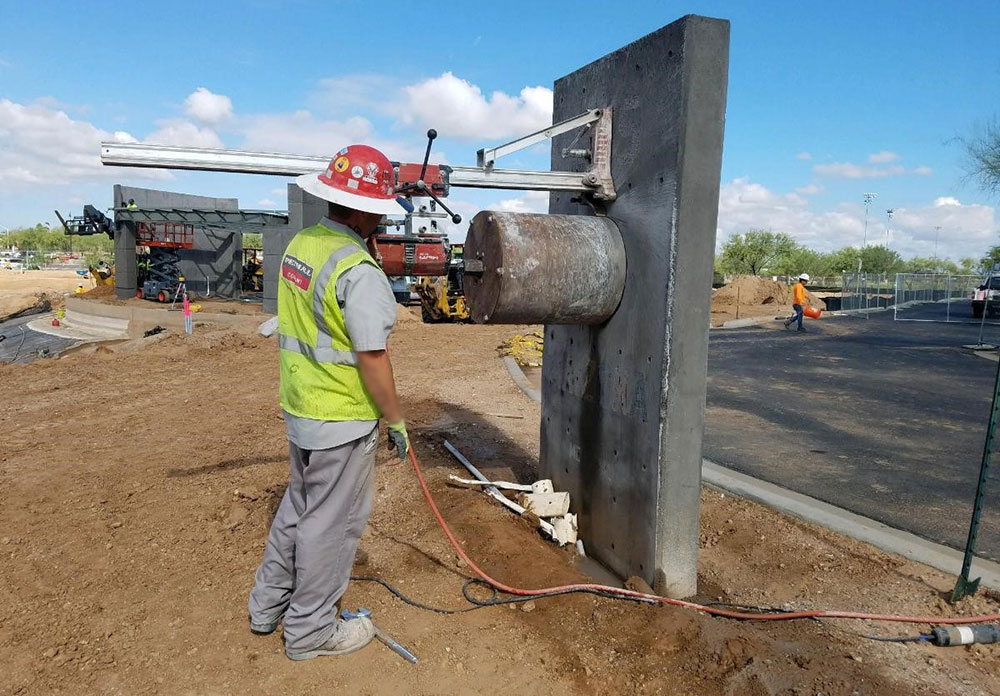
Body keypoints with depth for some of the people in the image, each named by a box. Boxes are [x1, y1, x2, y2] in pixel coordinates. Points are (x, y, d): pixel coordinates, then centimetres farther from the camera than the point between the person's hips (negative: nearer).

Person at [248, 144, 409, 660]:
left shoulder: (299, 245, 3)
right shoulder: (359, 273, -24)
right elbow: (372, 359, -22)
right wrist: (396, 421, -13)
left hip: (299, 407, 9)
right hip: (342, 422, -9)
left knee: (299, 505, 25)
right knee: (331, 521, 9)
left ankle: (268, 604, 42)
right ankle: (311, 630, 28)